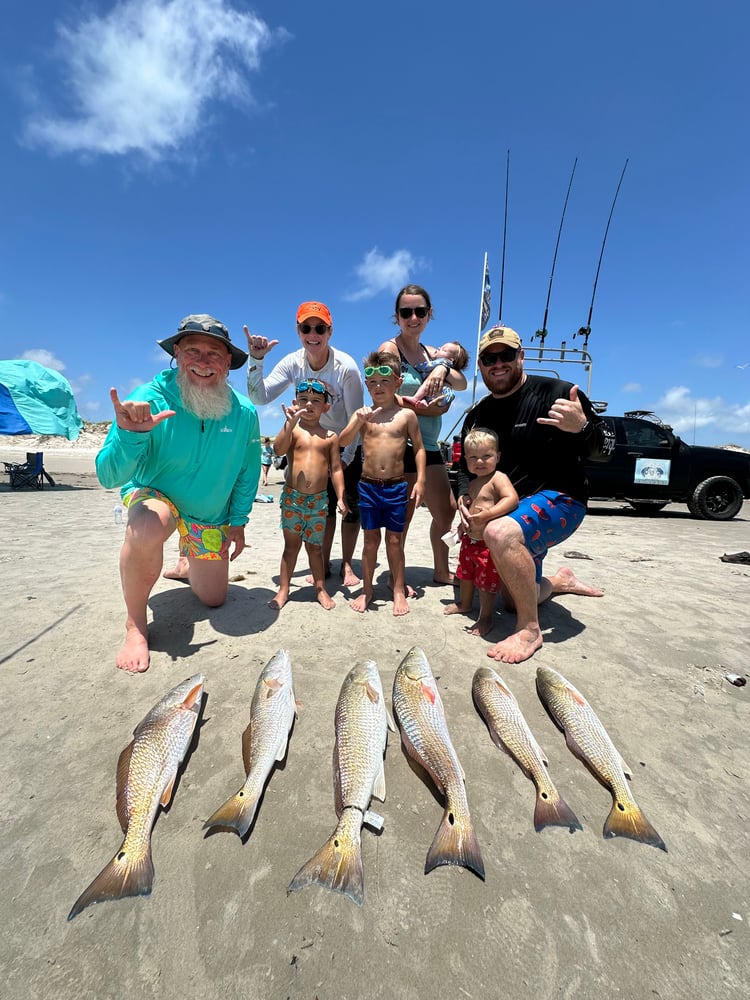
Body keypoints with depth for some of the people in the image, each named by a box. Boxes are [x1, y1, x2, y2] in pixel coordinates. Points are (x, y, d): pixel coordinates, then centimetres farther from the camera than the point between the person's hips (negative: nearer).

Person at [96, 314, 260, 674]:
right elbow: (108, 477, -27)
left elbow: (248, 473, -3)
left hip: (211, 514, 3)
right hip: (153, 494, -3)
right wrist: (129, 435, -45)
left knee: (213, 599, 12)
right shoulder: (150, 399, -24)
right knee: (147, 530, -41)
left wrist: (238, 521, -1)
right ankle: (136, 625, -14)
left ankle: (185, 563, 48)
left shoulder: (244, 413, -17)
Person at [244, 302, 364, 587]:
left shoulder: (346, 367, -24)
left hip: (347, 445, -3)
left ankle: (347, 565, 14)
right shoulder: (293, 363, -13)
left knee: (351, 504, -2)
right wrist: (256, 360, -32)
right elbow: (259, 397, -21)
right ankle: (324, 564, 21)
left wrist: (346, 459, -17)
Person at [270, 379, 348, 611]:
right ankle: (283, 590, 19)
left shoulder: (330, 436, 5)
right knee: (291, 544, 8)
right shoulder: (292, 430, 1)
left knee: (315, 546, 12)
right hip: (292, 496, -1)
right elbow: (278, 449, -19)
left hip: (319, 499, 1)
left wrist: (341, 497, 0)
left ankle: (320, 588, 24)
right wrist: (290, 423, -28)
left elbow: (336, 469, 5)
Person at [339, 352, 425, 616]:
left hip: (396, 487, -1)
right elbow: (343, 441, -5)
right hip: (368, 485, 1)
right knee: (371, 538, 10)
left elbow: (419, 448, 3)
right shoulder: (362, 414, 4)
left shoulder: (406, 415, 0)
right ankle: (367, 590, 24)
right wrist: (359, 421, -21)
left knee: (394, 540, 8)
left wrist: (420, 480, -3)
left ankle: (399, 591, 23)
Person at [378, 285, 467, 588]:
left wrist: (443, 369, -17)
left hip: (429, 445, 7)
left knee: (447, 510, 12)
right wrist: (429, 407, -11)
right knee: (403, 515, 1)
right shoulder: (390, 348, -4)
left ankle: (441, 571, 31)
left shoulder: (430, 352, 15)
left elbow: (462, 384, 3)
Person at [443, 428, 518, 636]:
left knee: (486, 581, 3)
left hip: (489, 542, -9)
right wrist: (463, 524, 14)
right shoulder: (473, 483, 10)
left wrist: (488, 514, -38)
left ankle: (486, 617, 20)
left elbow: (512, 499, -32)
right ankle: (465, 604, 46)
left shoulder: (498, 478, -16)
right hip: (470, 539, 9)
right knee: (465, 573, 24)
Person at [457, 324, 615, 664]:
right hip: (511, 511, 7)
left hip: (558, 499, -6)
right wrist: (463, 496, -8)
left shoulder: (556, 393, -13)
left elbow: (604, 452, -11)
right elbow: (467, 465, 13)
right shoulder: (477, 415, 4)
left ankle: (529, 630, -20)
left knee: (500, 532, -39)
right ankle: (561, 580, 45)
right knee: (515, 599, 15)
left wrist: (581, 427, -33)